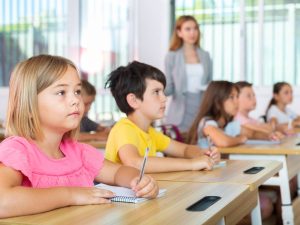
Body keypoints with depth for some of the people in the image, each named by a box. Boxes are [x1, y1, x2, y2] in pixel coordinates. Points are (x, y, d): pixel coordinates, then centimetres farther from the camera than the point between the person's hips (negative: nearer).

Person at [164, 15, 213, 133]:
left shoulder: (205, 56, 11)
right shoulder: (172, 56, 1)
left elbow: (210, 83, 17)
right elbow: (169, 88, 0)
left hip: (202, 111, 3)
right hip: (181, 113, -3)